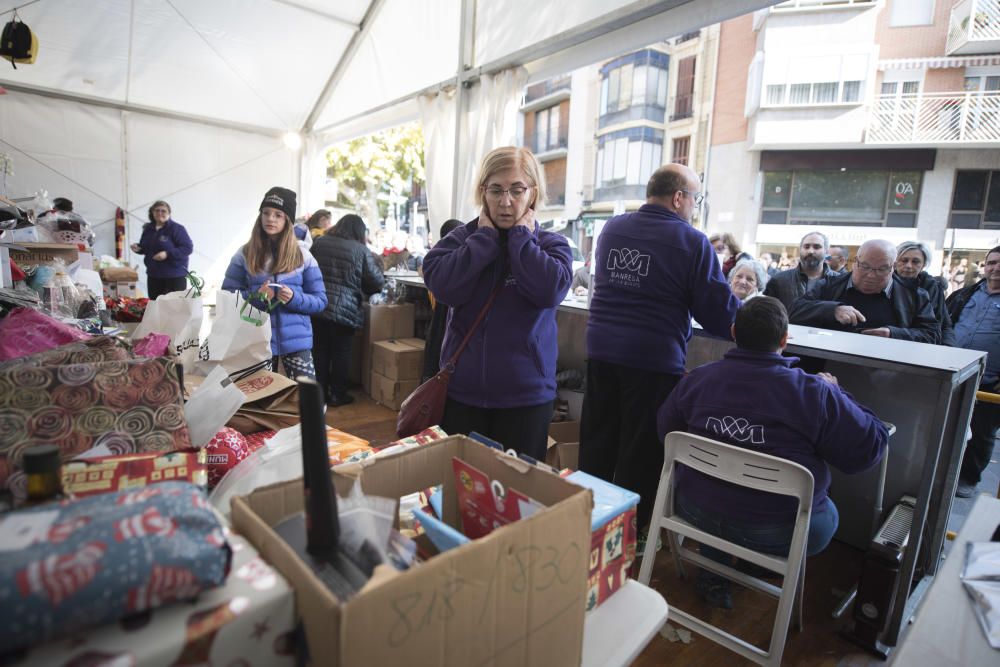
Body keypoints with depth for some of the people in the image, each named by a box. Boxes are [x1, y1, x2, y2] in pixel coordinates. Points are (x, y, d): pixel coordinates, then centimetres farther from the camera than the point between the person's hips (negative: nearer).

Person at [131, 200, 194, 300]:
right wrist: (138, 248, 1)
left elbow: (188, 248, -17)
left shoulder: (176, 228, -9)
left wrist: (167, 254, -25)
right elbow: (145, 248, 24)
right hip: (153, 275, 7)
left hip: (174, 276, -7)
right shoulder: (148, 229, 11)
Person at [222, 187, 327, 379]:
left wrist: (294, 298, -15)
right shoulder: (244, 254, 5)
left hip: (296, 340, 0)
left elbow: (320, 300, 4)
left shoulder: (302, 256, 4)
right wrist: (256, 296, -13)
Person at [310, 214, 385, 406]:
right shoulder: (361, 250, -6)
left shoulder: (319, 242, 7)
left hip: (317, 306, 4)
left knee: (319, 350, 13)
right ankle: (337, 394, 16)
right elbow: (377, 282, -3)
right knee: (341, 352, 8)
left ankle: (319, 392, 22)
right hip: (344, 310, -4)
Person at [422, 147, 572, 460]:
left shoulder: (552, 244, 0)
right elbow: (443, 286, -17)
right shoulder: (462, 238, 2)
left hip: (526, 395, -1)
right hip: (462, 390, 1)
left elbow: (549, 290, -21)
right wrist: (486, 236, -11)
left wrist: (521, 235, -11)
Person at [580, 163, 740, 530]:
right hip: (654, 359, -5)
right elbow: (720, 310, -7)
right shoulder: (692, 242, -9)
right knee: (641, 455, 9)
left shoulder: (611, 228, 7)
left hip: (601, 349, 5)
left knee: (596, 445, 16)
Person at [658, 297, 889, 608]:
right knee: (828, 516, 31)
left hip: (696, 512, 2)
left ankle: (713, 576, 31)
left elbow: (665, 428, 5)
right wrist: (835, 393, 7)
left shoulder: (698, 378, -9)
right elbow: (870, 448, -6)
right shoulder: (815, 393, -17)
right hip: (777, 533, -1)